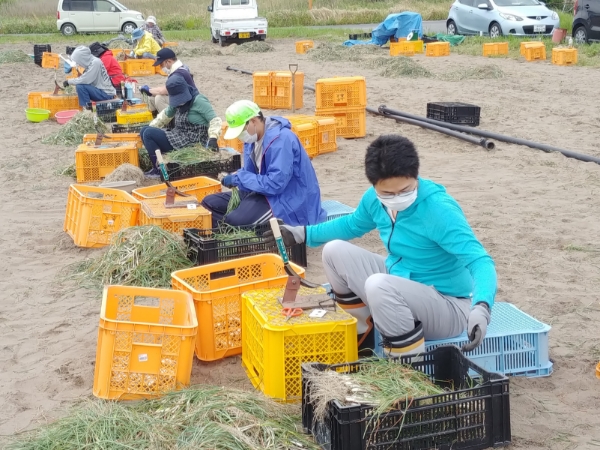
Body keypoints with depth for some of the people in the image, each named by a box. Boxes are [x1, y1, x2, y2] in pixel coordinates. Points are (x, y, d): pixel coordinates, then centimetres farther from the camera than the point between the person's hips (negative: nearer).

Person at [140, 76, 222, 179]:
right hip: (180, 137, 9)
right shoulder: (177, 101, 11)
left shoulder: (198, 101, -13)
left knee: (148, 134, -14)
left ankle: (159, 170, -10)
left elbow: (215, 120, -19)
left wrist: (213, 138, -34)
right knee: (144, 131, 4)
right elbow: (166, 115, 28)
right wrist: (150, 128, 19)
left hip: (191, 141, -9)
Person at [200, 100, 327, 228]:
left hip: (290, 200, -10)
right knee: (209, 203, 7)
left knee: (234, 220, -33)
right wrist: (235, 176, -9)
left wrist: (239, 178, -21)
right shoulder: (253, 137, 5)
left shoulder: (281, 139, -23)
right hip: (266, 192, 10)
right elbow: (252, 173, 13)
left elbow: (276, 184, -29)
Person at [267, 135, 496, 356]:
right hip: (400, 286, 8)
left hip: (447, 307, -7)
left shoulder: (439, 209, -27)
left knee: (378, 285, -35)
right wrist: (303, 233, 15)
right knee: (334, 251, -1)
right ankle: (365, 332, 16)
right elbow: (352, 224, 18)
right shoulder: (375, 199, -6)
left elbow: (480, 260, -34)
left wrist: (481, 308, -52)